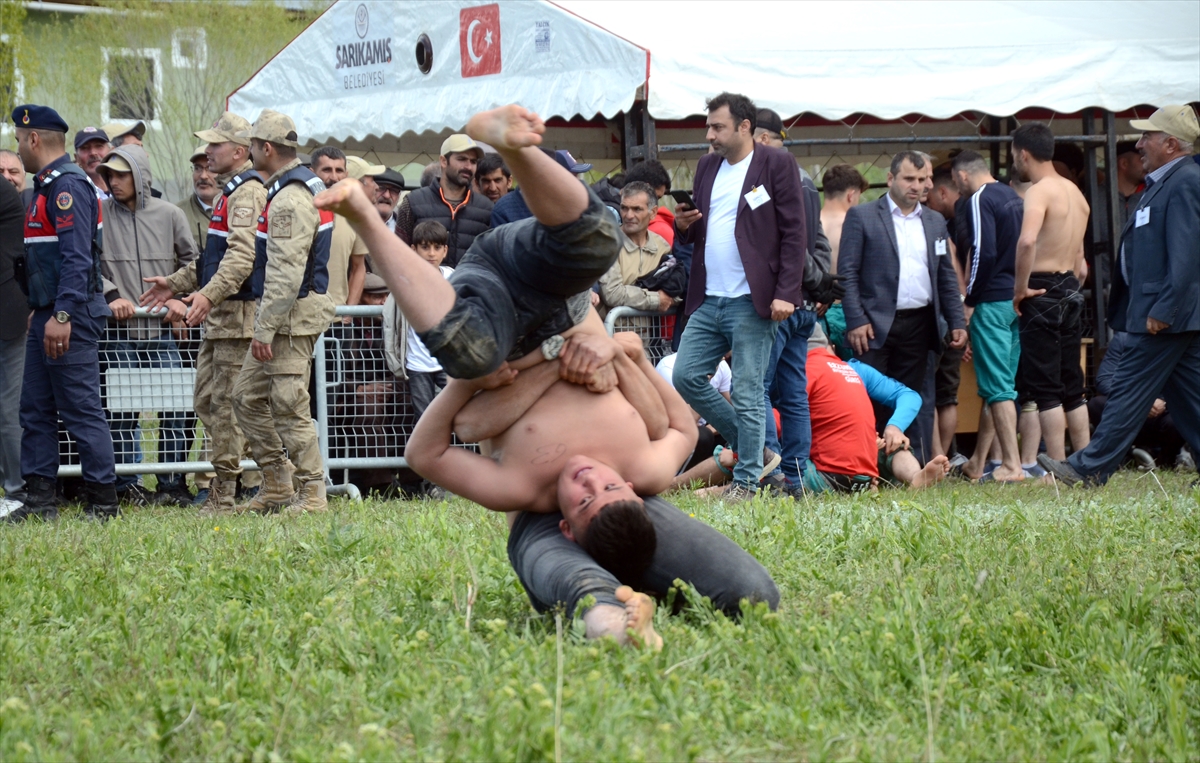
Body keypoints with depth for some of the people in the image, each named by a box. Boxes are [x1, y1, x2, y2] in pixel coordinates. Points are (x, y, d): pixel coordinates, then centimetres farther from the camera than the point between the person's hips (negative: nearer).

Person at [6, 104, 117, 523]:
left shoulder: (69, 186, -14)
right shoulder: (46, 186, 18)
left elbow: (77, 257, -22)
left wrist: (62, 315, -27)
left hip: (71, 319, -10)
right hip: (48, 316, 10)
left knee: (81, 411, -7)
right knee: (35, 411, 10)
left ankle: (103, 503, -3)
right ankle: (39, 501, 13)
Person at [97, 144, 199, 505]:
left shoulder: (170, 215, 6)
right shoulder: (99, 214, 1)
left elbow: (191, 261, 12)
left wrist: (180, 298, -1)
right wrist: (110, 295, -13)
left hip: (162, 328, 2)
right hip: (118, 330, -2)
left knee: (175, 405, -1)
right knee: (123, 407, -2)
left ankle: (173, 483, 8)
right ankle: (127, 485, 7)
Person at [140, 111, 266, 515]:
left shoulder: (248, 192, -13)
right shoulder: (230, 191, 20)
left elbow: (243, 255, -27)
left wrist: (209, 294, -37)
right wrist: (176, 283, 26)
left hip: (239, 313, -11)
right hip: (220, 315, 11)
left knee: (228, 404, -6)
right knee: (206, 400, 12)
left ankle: (225, 493, -2)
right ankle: (251, 478, 17)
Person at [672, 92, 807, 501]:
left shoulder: (776, 164, -4)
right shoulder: (707, 167, 16)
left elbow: (794, 233, -7)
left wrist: (786, 294, -15)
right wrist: (684, 226, 0)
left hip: (751, 302, -7)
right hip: (707, 300, 7)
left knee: (747, 395, -4)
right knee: (686, 377, 3)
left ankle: (746, 482, 5)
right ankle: (754, 448, 17)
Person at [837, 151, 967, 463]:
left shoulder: (935, 223, 16)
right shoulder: (861, 217, 1)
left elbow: (946, 277, 18)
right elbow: (847, 273, -4)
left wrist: (957, 322, 9)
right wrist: (856, 321, -12)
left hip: (919, 326, 4)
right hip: (876, 325, -4)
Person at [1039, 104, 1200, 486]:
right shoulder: (1163, 183, 18)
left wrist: (1163, 310, -25)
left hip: (1169, 315, -11)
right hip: (1166, 312, 11)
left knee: (1129, 391, -7)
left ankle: (1090, 468, -4)